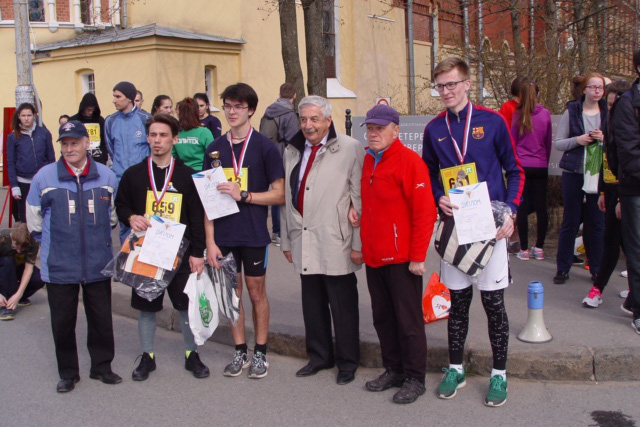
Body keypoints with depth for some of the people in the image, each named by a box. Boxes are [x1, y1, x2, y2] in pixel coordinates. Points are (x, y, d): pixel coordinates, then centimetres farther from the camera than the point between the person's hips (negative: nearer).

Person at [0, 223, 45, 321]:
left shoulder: (33, 243, -27)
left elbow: (29, 268, -26)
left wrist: (19, 294, -36)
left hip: (18, 266, 2)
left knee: (40, 278, -27)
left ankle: (19, 298, 3)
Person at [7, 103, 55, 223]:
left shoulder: (44, 133, 2)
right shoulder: (13, 137, 2)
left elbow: (51, 157, 7)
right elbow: (10, 163, 4)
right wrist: (14, 186, -2)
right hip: (22, 183, 0)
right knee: (24, 218, 4)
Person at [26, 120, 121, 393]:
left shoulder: (106, 176, 0)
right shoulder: (44, 177, -5)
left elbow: (114, 214, 15)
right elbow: (34, 218, 7)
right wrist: (51, 242, 12)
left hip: (98, 264, 1)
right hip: (59, 265, -1)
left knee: (101, 318, 11)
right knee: (62, 322, 8)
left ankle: (102, 366, 28)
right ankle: (68, 373, 24)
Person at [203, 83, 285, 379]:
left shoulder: (265, 147, -5)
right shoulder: (215, 149, 4)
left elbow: (279, 195, -6)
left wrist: (243, 195, -18)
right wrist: (209, 241, -3)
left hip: (254, 234, -3)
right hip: (223, 235, 3)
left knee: (257, 292, 8)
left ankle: (260, 353, 22)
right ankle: (240, 352, 25)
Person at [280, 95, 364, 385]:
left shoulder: (350, 149, -6)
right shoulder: (292, 151, 13)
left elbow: (359, 199, -8)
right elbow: (287, 198, 15)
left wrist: (358, 243, -11)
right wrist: (286, 240, 14)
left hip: (336, 245, -5)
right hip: (304, 246, 5)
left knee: (343, 307, 5)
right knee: (313, 305, 15)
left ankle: (347, 362, 21)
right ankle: (319, 356, 30)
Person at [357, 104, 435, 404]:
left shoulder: (409, 161, -12)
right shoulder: (367, 161, 11)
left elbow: (425, 212, -16)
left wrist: (418, 257, -17)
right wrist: (364, 246, 13)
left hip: (401, 259, -7)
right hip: (373, 257, 7)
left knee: (408, 320, 3)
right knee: (382, 317, 15)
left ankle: (415, 379, 15)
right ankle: (393, 370, 30)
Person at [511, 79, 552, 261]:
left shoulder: (518, 114, -5)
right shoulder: (545, 114, 1)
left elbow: (512, 142, 1)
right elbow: (548, 142, 8)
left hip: (522, 166, -2)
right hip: (541, 167, 2)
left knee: (522, 207, 1)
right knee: (541, 206, 8)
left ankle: (524, 249, 2)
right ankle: (539, 248, 11)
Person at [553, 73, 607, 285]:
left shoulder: (608, 113, 5)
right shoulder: (572, 111, 2)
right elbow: (557, 143, 2)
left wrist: (605, 139, -12)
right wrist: (577, 140, -15)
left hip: (599, 174, 1)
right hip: (573, 173, -1)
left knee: (597, 223, 5)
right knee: (570, 221, 6)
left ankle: (597, 269, 16)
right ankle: (563, 268, 14)